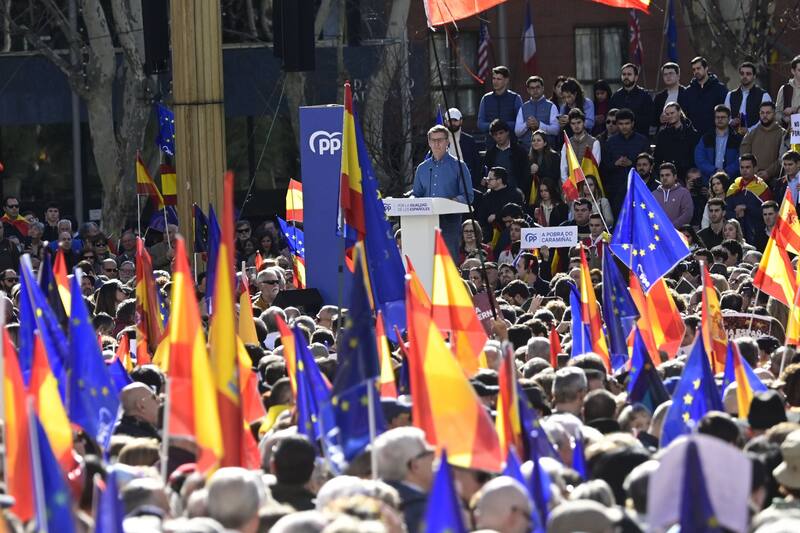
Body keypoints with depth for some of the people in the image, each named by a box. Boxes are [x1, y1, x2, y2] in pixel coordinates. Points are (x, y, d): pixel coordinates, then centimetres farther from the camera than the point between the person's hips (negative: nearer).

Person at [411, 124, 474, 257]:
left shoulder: (458, 166, 5)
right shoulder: (422, 168, 18)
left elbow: (468, 196, -2)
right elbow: (416, 195, 20)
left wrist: (453, 201, -19)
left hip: (449, 220, -4)